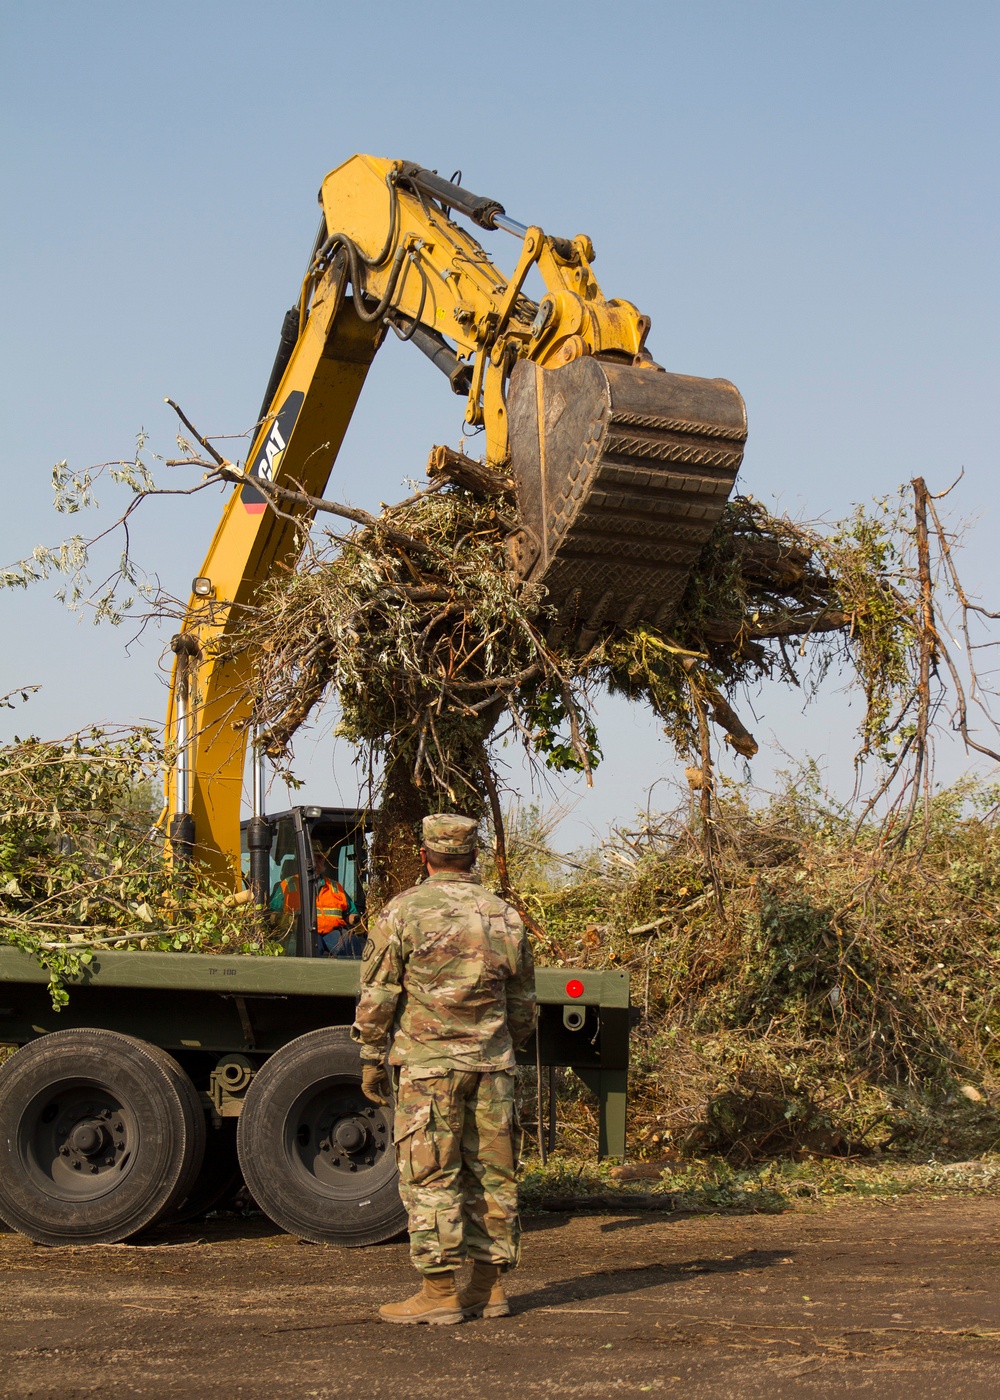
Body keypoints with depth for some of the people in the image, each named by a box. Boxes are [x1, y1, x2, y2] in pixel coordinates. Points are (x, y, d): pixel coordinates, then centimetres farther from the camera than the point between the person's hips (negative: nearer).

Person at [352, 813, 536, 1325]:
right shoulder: (504, 916, 9)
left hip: (426, 1064, -4)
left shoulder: (403, 910, -4)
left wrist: (372, 1061, 4)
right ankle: (489, 1287, 13)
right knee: (491, 1174, 9)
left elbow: (377, 996, -4)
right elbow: (523, 1004, 15)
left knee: (429, 1178, -1)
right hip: (491, 1066, 4)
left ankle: (440, 1292, -1)